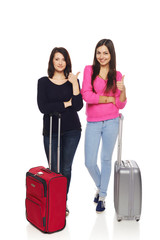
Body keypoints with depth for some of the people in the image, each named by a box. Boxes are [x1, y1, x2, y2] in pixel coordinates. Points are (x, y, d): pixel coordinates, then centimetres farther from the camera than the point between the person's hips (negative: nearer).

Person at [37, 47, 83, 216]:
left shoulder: (73, 80, 4)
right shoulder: (43, 82, 1)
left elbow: (78, 106, -7)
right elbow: (43, 107, -10)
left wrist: (75, 84, -14)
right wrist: (66, 103, -8)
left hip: (72, 131, 1)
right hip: (51, 131, -1)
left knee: (66, 168, 9)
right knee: (54, 169, 2)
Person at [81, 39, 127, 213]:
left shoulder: (117, 75, 5)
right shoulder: (89, 70, 3)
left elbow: (121, 105, 2)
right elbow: (86, 95, -11)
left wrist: (123, 90, -16)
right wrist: (109, 98, -7)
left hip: (111, 122, 0)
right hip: (93, 123, 0)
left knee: (106, 159, 10)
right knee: (90, 162, 2)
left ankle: (102, 197, 27)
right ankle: (100, 187, 33)